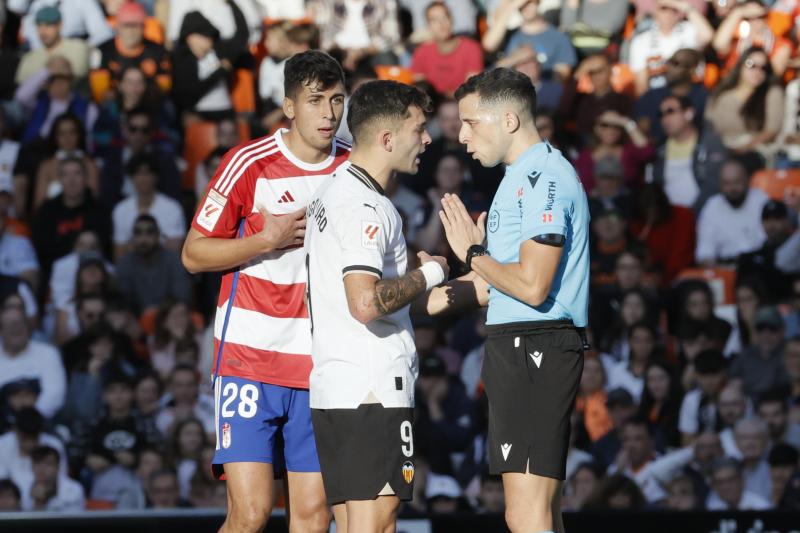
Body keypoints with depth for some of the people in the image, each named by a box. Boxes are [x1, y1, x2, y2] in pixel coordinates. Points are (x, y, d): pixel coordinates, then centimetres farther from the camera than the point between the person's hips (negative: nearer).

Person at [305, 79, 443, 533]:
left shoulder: (333, 193, 18)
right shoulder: (365, 205, -15)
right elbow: (366, 303, -26)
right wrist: (426, 276, -11)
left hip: (334, 389, 10)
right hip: (373, 391, -10)